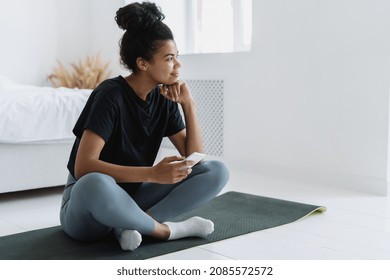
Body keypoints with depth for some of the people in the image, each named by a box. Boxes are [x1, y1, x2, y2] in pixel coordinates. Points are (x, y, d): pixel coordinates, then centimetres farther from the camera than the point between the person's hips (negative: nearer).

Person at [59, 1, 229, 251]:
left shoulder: (164, 99, 0)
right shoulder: (110, 95, -19)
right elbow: (83, 168, -28)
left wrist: (189, 105, -12)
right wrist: (152, 173, -34)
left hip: (132, 197, 6)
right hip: (88, 201, -6)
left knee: (217, 171, -9)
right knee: (96, 184, -44)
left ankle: (131, 224, -18)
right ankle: (165, 229, -19)